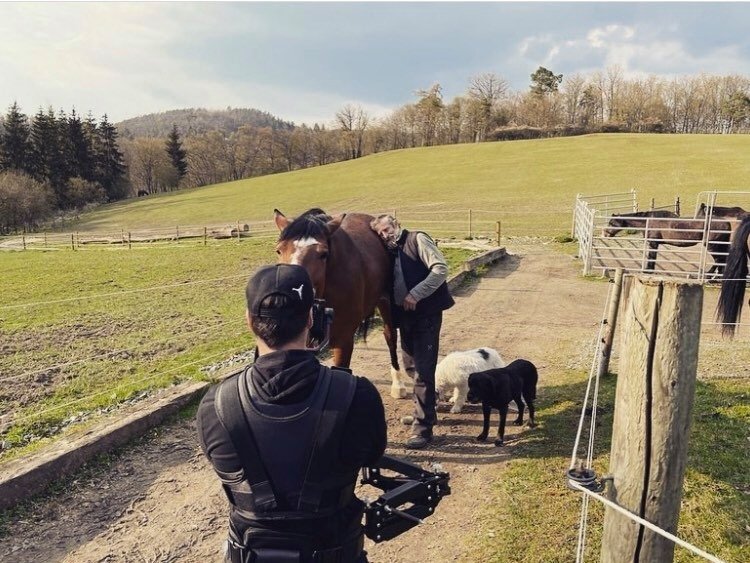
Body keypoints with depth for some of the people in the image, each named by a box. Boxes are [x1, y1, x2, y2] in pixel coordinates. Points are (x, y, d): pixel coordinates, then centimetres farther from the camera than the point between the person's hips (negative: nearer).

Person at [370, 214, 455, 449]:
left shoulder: (417, 240, -7)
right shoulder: (391, 253, 13)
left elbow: (441, 268, -18)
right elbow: (390, 287, 17)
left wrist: (415, 294, -23)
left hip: (426, 315, -7)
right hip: (404, 316, 8)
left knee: (423, 371, -6)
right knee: (413, 365, 19)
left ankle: (423, 427, 0)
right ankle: (425, 409, 38)